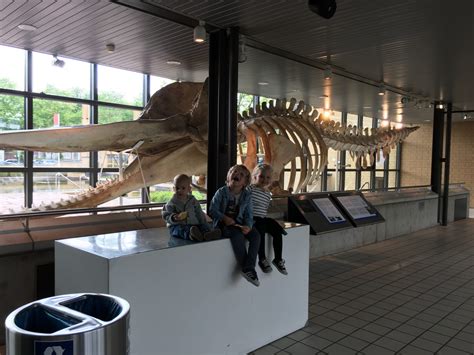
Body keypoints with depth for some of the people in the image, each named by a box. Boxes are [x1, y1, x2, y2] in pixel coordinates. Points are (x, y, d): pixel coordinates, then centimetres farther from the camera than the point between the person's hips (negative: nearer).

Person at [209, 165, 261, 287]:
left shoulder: (246, 195, 4)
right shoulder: (221, 192, -4)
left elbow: (248, 215, 2)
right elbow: (212, 210, -5)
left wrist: (248, 226, -18)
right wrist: (224, 218, -20)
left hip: (238, 223, 4)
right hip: (223, 224, -4)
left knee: (256, 235, -22)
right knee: (237, 235, -33)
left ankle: (250, 267, -21)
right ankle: (246, 269, -24)